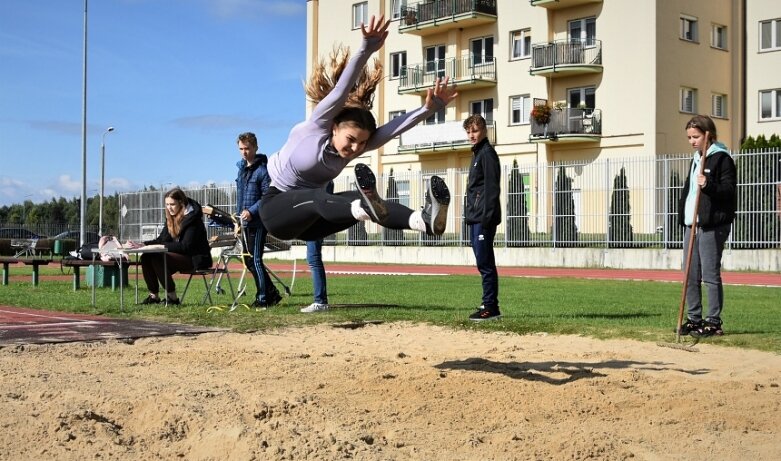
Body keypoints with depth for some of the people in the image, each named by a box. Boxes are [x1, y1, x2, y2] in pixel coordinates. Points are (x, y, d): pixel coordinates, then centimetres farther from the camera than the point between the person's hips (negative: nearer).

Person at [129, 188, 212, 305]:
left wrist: (160, 246, -25)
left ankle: (172, 298, -21)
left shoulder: (192, 218, -15)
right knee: (146, 257, -9)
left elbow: (185, 246, -22)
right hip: (180, 256, 8)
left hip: (195, 259, -8)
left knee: (158, 258, -27)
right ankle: (154, 296, -5)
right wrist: (142, 245, -10)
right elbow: (161, 239, 8)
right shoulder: (171, 218, 9)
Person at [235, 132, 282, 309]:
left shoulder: (263, 169, -11)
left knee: (255, 260, -8)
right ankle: (272, 293, 21)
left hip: (258, 221, -9)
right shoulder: (241, 168, 15)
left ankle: (263, 298, 0)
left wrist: (251, 211, -25)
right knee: (248, 260, 12)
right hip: (246, 222, 9)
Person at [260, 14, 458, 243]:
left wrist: (428, 109, -36)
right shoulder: (317, 127, -20)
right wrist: (366, 49, -48)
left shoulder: (356, 145, -7)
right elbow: (340, 91, -36)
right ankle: (365, 207, -70)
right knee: (318, 197, -39)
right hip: (276, 208, -4)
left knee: (358, 199, -26)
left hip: (308, 223, 4)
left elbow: (394, 126, -20)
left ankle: (424, 220, -49)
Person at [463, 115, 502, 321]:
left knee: (485, 263, -9)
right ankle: (489, 305, 15)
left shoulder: (487, 153, -8)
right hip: (475, 218, 10)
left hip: (483, 219, -10)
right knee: (483, 263, 11)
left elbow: (492, 188, -16)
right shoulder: (477, 153, 20)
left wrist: (486, 217, -21)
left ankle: (490, 308, -6)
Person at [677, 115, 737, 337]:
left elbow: (729, 190, -13)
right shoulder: (696, 158, 20)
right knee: (690, 275, 9)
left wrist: (708, 185, -29)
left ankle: (713, 322, 0)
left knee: (710, 275, -6)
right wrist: (683, 217, 18)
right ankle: (694, 319, 17)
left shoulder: (722, 158, -7)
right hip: (692, 224, 8)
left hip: (712, 226, -8)